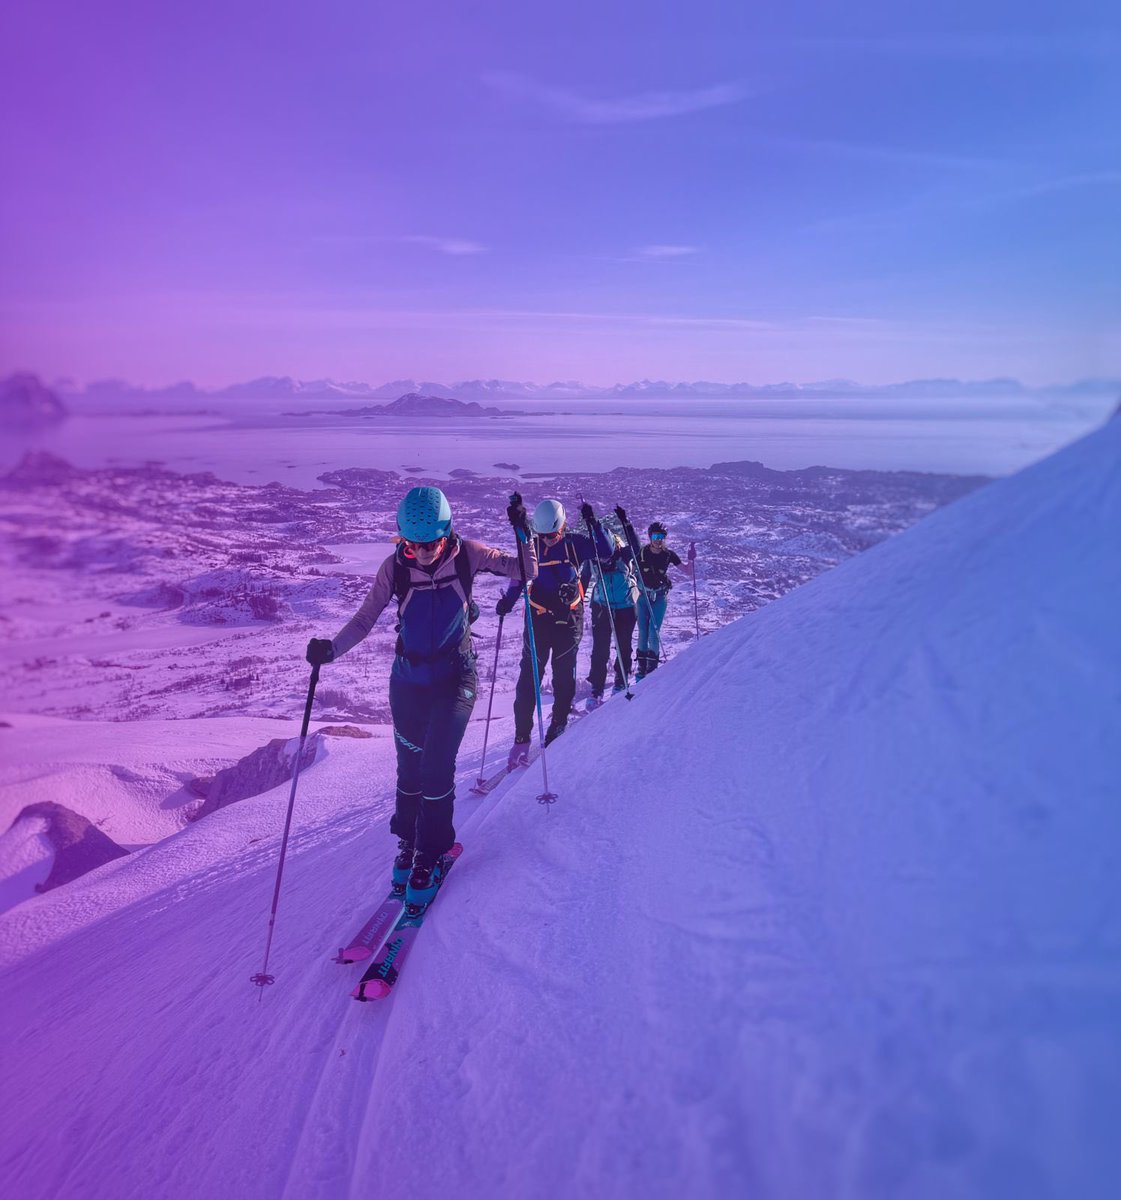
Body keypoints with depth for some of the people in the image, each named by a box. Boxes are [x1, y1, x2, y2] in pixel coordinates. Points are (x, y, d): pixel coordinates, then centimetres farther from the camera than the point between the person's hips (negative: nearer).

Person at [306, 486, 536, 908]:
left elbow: (526, 571, -4)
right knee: (410, 766, 9)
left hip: (455, 676, -1)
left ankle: (431, 855, 6)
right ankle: (407, 840, 34)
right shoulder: (395, 567, -9)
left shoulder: (466, 555, -10)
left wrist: (523, 531, -20)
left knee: (436, 765, -13)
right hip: (408, 679, 2)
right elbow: (364, 619, -5)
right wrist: (331, 648, -22)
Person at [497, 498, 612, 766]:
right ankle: (521, 738, 0)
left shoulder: (575, 543, -1)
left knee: (564, 675, 6)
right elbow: (518, 578, 4)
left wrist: (594, 525, -13)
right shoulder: (531, 547, 0)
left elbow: (606, 552, -2)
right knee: (529, 676, -4)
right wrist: (507, 601, -13)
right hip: (538, 619, 0)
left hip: (569, 619, 0)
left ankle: (559, 722, 24)